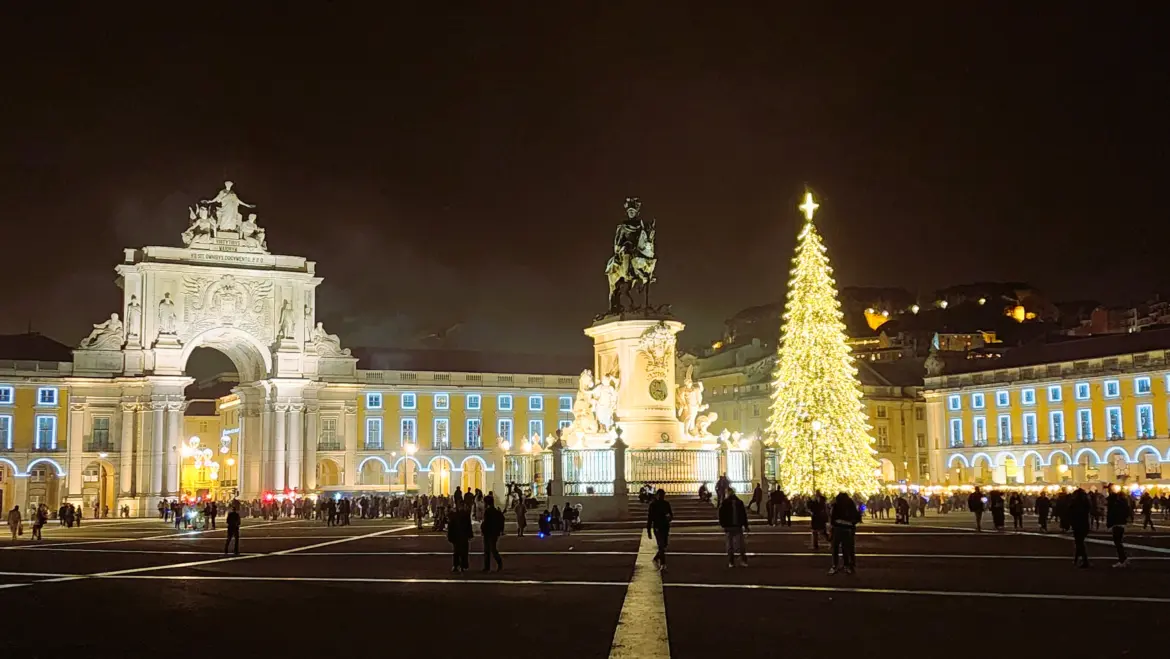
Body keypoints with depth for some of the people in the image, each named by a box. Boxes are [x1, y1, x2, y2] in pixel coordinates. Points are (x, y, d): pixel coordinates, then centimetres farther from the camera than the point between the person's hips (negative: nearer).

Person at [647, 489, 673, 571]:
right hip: (657, 528, -5)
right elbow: (649, 518, -4)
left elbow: (671, 515, 13)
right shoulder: (653, 504, -4)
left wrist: (670, 517, -14)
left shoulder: (666, 504, 8)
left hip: (666, 527, 5)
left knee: (664, 546, 12)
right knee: (661, 546, -14)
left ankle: (656, 559, 36)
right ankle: (663, 565, -14)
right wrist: (648, 531, -6)